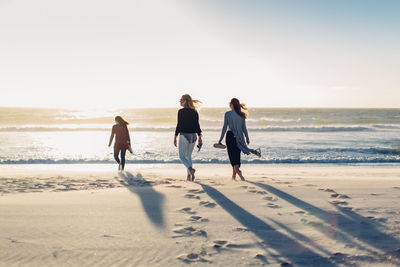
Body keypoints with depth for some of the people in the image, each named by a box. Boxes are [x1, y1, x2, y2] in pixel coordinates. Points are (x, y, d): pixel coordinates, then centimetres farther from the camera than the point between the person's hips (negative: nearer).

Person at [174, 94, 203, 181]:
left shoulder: (181, 111, -10)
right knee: (189, 156, 18)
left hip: (184, 135, -5)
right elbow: (197, 125, 4)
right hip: (193, 136, 5)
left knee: (182, 156, 7)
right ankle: (189, 176, 15)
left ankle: (191, 169, -18)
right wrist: (200, 137, 8)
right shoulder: (194, 112, 4)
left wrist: (175, 137, -5)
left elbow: (179, 125, -12)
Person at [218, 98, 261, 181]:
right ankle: (234, 175, 18)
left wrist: (220, 139, -1)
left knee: (232, 155, 2)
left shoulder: (227, 114, -8)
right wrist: (247, 138, 10)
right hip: (239, 137, 4)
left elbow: (225, 127, -6)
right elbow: (244, 128, 3)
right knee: (237, 155, 13)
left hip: (230, 136, -3)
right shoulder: (241, 114, 2)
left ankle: (238, 170, -21)